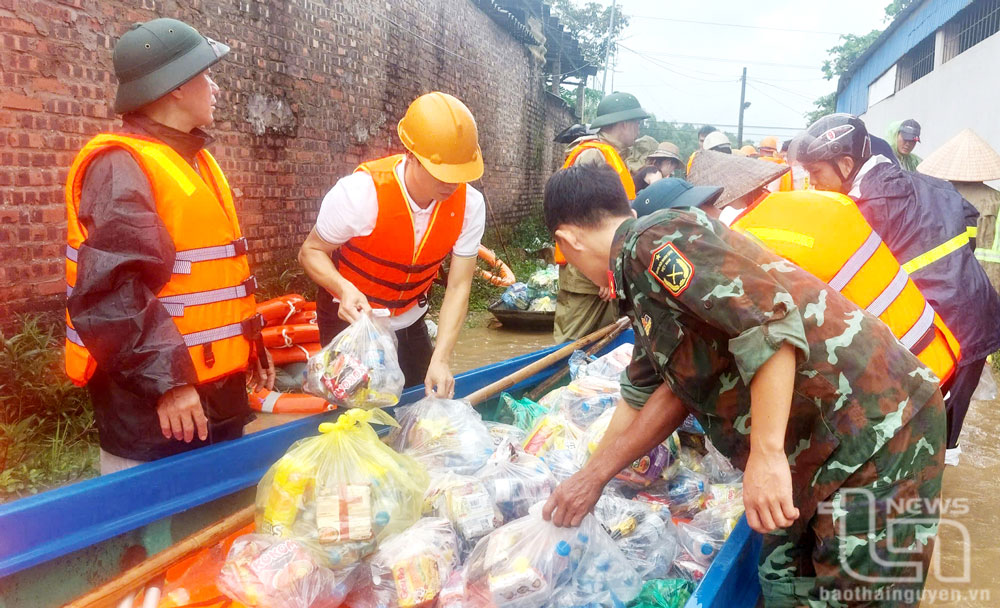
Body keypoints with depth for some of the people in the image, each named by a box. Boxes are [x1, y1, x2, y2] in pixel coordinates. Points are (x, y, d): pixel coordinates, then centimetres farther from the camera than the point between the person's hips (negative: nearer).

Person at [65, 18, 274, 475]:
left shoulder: (193, 160, 14)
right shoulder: (121, 168, -17)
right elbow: (111, 292, -26)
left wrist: (250, 348, 20)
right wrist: (165, 378, -28)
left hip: (218, 391, 9)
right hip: (151, 403, -9)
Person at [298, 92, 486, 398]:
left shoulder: (469, 204, -19)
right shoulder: (361, 192, -29)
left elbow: (458, 287, -16)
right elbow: (311, 252, -15)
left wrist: (440, 360, -26)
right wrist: (344, 289, -36)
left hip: (409, 323, 4)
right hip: (351, 318, -3)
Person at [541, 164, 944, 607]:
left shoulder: (652, 239, -16)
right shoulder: (643, 290, 15)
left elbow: (768, 319, -27)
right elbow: (643, 398, 21)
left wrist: (766, 453, -26)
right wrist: (592, 477, 27)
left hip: (874, 428, -9)